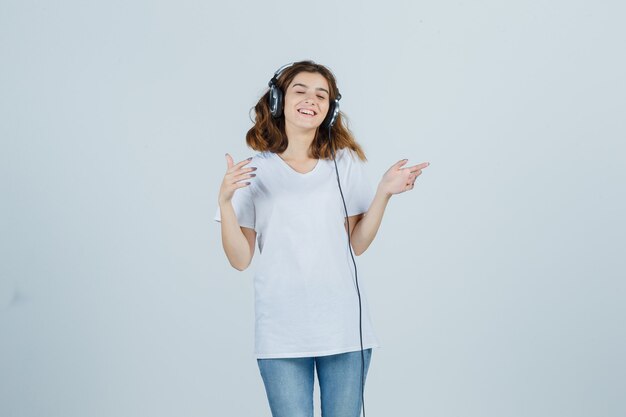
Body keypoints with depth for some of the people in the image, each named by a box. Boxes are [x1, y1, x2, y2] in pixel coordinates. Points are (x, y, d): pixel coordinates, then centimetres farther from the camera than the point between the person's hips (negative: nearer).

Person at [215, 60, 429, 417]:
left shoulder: (346, 162, 6)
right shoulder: (256, 170, 2)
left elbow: (357, 244, 5)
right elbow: (241, 259, -1)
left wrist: (384, 193, -5)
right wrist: (225, 200, -13)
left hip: (344, 325, 2)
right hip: (281, 332, -1)